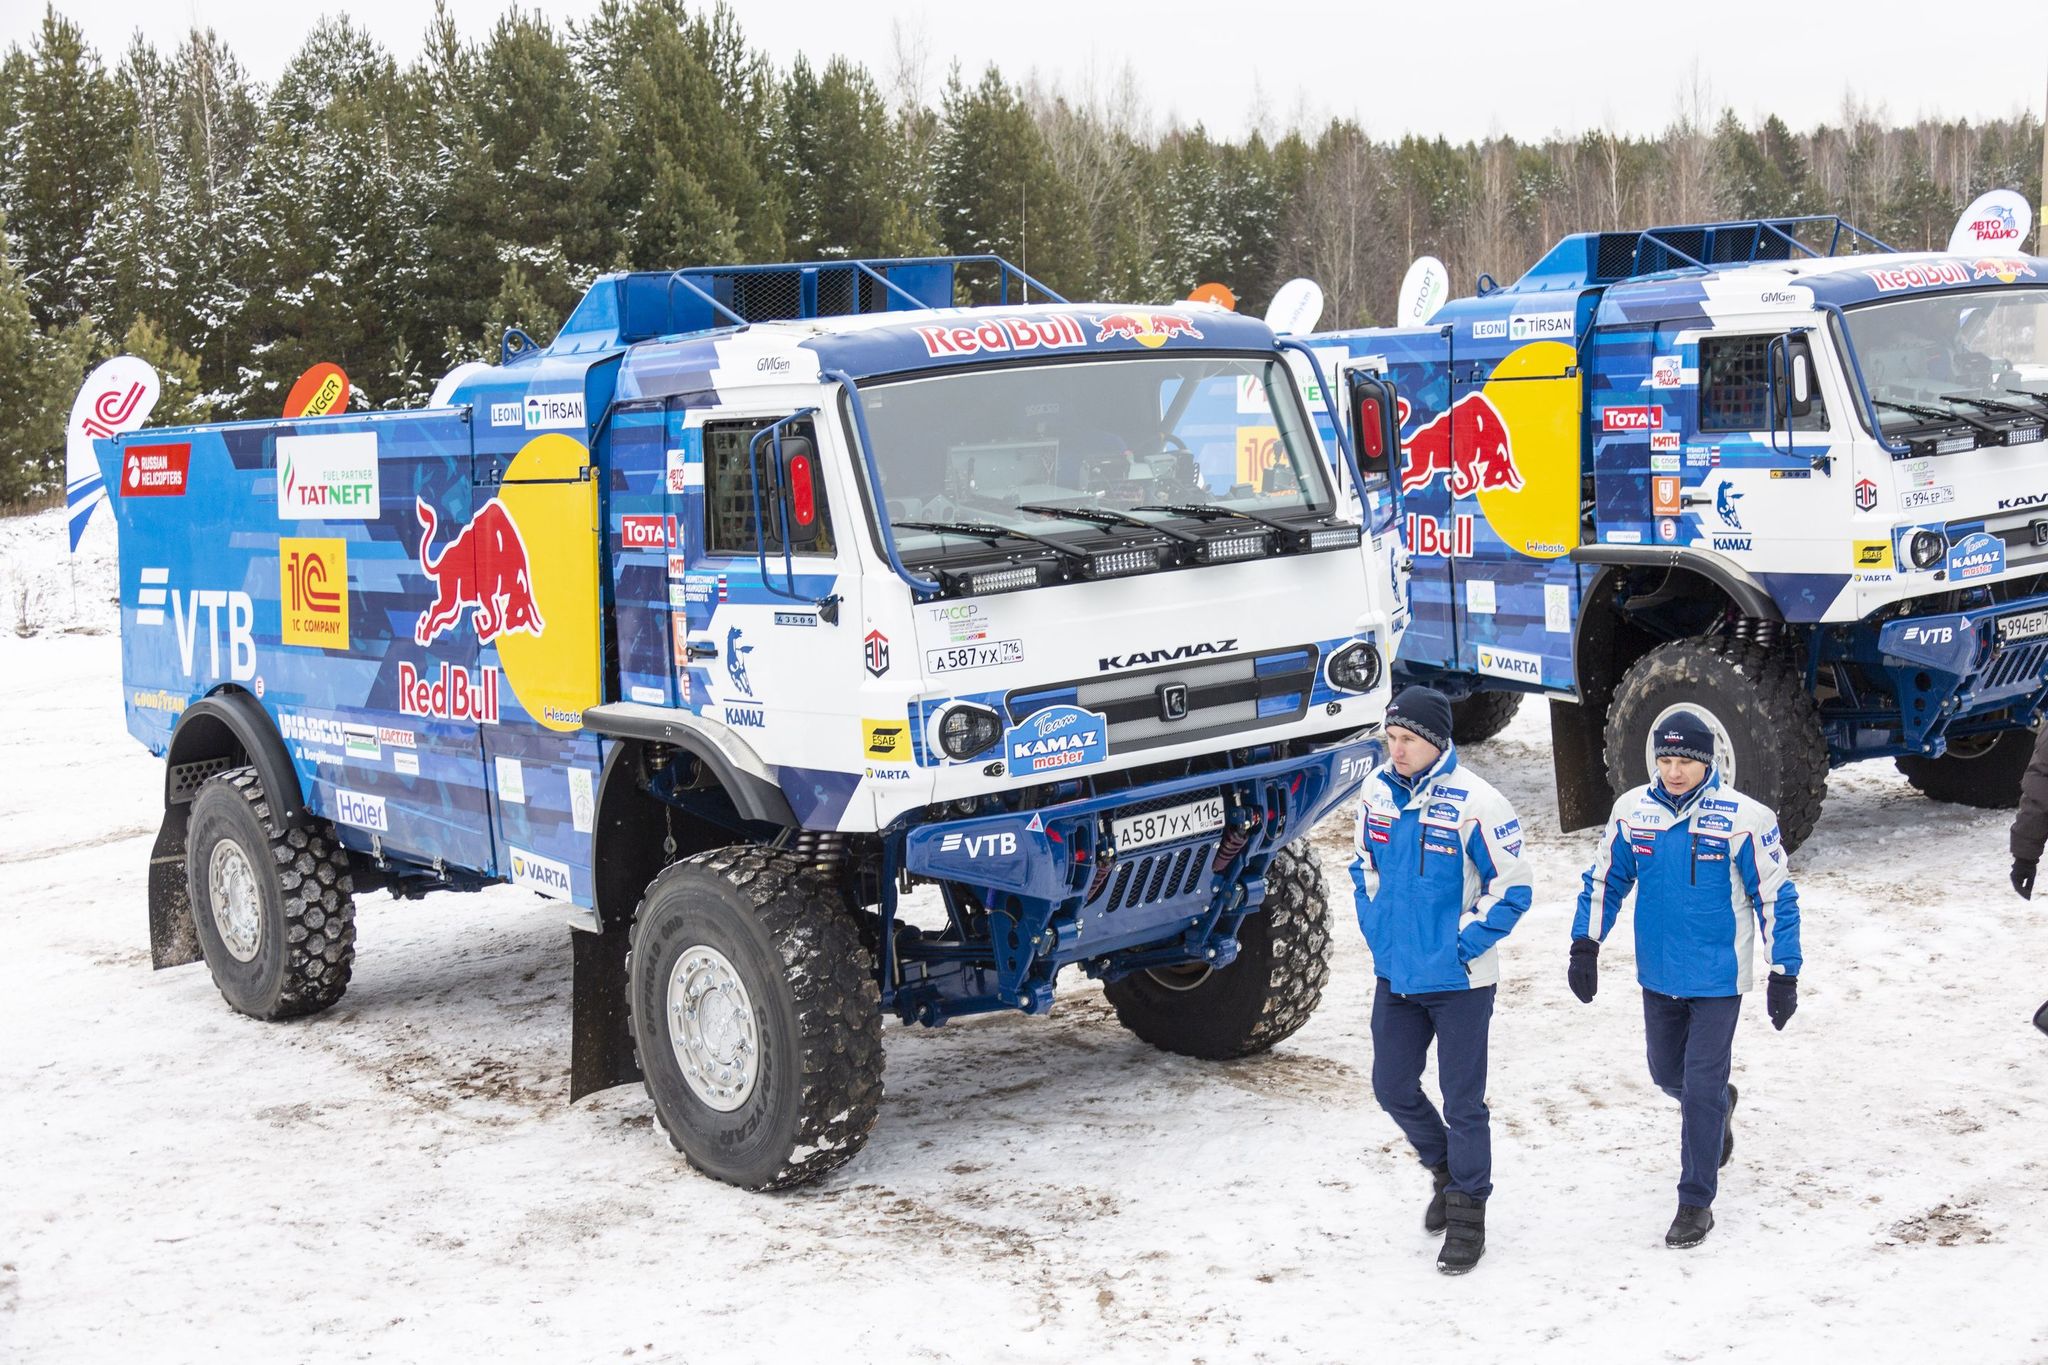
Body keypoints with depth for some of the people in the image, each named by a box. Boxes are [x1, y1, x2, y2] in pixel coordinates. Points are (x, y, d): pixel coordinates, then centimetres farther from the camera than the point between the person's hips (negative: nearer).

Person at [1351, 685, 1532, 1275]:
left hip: (1459, 981, -6)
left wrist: (1463, 945, -14)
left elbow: (1512, 888, -11)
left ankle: (1467, 1216, 16)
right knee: (1393, 1088, 14)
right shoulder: (1377, 789, 0)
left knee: (1462, 1102, 2)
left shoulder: (1476, 803, -17)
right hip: (1395, 975, 6)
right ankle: (1447, 1169, 39)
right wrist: (1377, 931, 7)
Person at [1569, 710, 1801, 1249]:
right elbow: (1604, 880, 8)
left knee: (1702, 1089, -4)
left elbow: (1775, 896, -8)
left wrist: (1784, 974, -7)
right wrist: (1585, 947, 3)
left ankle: (1697, 1203, 9)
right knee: (1667, 1074, 18)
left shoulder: (1744, 817, -15)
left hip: (1718, 978, -4)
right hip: (1658, 976, 5)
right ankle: (1719, 1106, 51)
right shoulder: (1633, 810, -3)